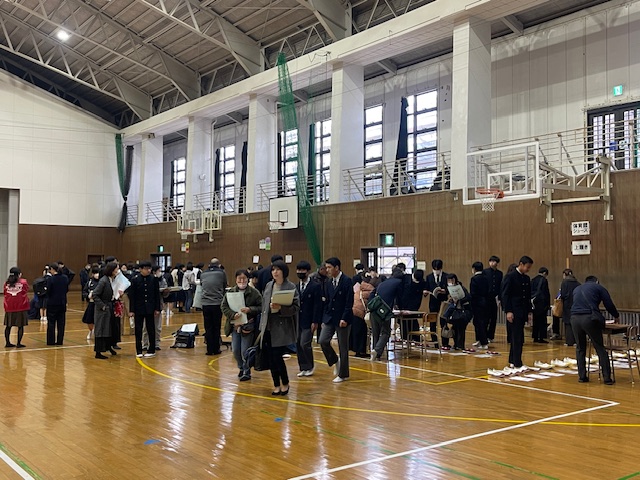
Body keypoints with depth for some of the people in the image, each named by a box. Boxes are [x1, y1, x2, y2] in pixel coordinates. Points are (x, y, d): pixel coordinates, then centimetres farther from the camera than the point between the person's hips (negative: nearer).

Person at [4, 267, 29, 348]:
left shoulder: (7, 283, 2)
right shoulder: (23, 282, -7)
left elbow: (5, 293, 9)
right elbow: (26, 291, 5)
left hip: (9, 308, 3)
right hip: (21, 308, -3)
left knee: (8, 326, 12)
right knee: (20, 326, 2)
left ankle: (7, 343, 16)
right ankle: (19, 343, 1)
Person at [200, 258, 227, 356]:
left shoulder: (203, 274, 7)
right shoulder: (221, 273, 0)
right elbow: (225, 287, 10)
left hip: (205, 304, 2)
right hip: (217, 303, -2)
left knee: (208, 328, 8)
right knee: (216, 328, 8)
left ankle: (210, 350, 8)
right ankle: (216, 349, 11)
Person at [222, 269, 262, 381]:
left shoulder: (254, 293, -6)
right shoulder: (230, 292, 3)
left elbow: (261, 307, -5)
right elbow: (223, 306, -1)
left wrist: (250, 309, -21)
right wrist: (233, 314, -16)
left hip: (248, 326, -4)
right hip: (235, 326, 4)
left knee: (245, 351, -1)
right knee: (235, 350, 9)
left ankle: (246, 372, 17)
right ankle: (241, 368, 34)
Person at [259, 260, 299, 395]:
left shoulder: (291, 287, -6)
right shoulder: (268, 286, 9)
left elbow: (296, 307, -9)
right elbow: (264, 306, 14)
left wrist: (281, 308, -23)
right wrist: (262, 326, 11)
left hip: (282, 328, -5)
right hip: (269, 327, 5)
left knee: (277, 357, -6)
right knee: (271, 358, 6)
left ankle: (285, 383, 16)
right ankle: (276, 384, 21)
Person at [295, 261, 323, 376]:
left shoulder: (315, 286, -5)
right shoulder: (296, 287, 11)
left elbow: (317, 305, -9)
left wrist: (315, 322, -13)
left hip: (308, 322, -6)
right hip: (297, 321, 6)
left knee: (305, 344, -10)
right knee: (298, 345, 7)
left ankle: (310, 366, 9)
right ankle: (303, 368, 18)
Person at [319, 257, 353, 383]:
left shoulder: (347, 281, -11)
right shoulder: (329, 282, 9)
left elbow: (349, 302, -14)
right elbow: (327, 301, 12)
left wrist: (344, 318, -20)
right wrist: (324, 319, 9)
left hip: (342, 319, -6)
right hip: (330, 318, 6)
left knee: (343, 347, 3)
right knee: (323, 341, -7)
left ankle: (343, 374, 15)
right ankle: (335, 361, 18)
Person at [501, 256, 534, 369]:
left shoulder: (527, 279, 13)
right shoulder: (510, 276, -8)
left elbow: (528, 297, 19)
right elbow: (505, 295, -11)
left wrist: (529, 312, 14)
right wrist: (508, 311, -17)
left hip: (523, 312, 7)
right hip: (514, 312, -7)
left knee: (516, 338, 11)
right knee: (518, 338, -9)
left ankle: (512, 360, 19)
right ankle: (517, 363, -6)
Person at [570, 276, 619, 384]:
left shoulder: (577, 289, 28)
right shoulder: (599, 287, 16)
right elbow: (609, 305, 12)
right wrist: (616, 316, 30)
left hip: (575, 318, 4)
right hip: (590, 318, -4)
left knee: (580, 348, 16)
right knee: (600, 348, 4)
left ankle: (582, 376, 14)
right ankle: (607, 377, 3)